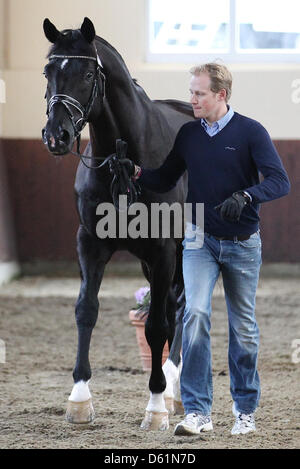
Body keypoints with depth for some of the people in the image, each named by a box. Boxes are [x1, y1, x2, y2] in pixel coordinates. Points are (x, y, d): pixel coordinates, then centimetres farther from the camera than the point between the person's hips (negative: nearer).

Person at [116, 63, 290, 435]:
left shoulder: (250, 132, -8)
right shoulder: (188, 134, 3)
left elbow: (280, 181, -16)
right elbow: (164, 181, 12)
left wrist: (245, 196, -34)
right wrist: (136, 171, -8)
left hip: (242, 244, -2)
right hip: (200, 240, 2)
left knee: (243, 328, 8)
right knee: (196, 314, -18)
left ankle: (245, 410, 25)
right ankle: (197, 412, -20)